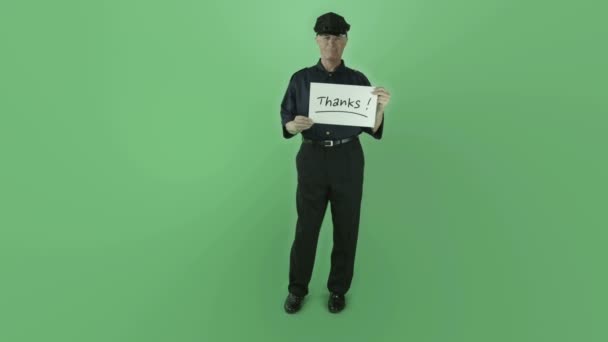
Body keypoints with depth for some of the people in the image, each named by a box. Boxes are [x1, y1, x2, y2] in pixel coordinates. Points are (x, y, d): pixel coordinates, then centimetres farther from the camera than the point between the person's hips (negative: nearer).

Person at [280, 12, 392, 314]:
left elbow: (372, 129, 0)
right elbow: (285, 122, 2)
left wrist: (382, 107, -19)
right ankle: (297, 288, 28)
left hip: (348, 161, 1)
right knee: (306, 227, 6)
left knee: (346, 227, 9)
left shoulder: (358, 80, 1)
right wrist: (295, 125, -21)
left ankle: (338, 289, 30)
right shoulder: (301, 79, 1)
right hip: (312, 159, 0)